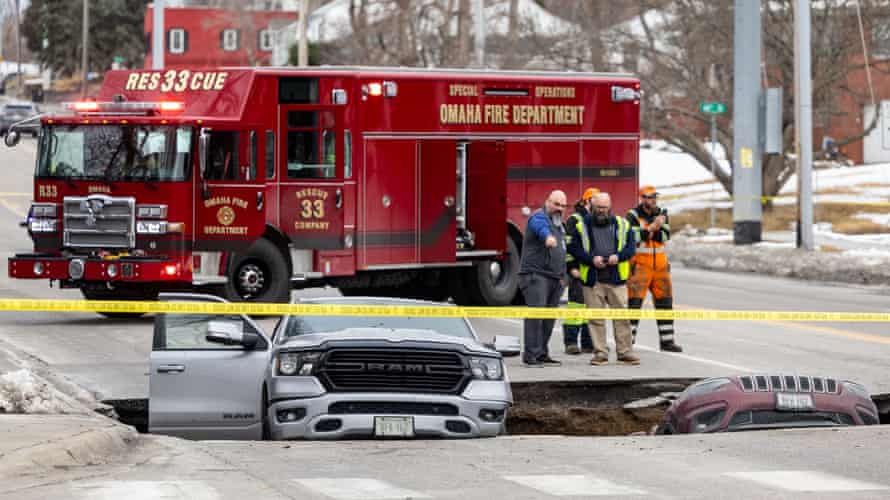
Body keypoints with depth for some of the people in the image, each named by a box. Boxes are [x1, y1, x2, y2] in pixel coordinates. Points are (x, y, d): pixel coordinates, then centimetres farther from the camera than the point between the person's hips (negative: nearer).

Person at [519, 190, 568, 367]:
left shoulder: (559, 224, 21)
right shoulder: (539, 217, -8)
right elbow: (541, 227, -35)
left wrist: (562, 275, 28)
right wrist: (548, 236, -57)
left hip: (555, 278, 9)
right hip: (536, 275, -9)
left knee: (549, 317, 8)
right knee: (536, 313, -16)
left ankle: (542, 354, 14)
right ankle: (531, 355, -20)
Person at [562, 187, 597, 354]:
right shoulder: (574, 220, -1)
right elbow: (567, 245, -8)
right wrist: (572, 267, -15)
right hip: (579, 271, -6)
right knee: (576, 303, -10)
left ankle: (589, 343, 10)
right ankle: (571, 342, -10)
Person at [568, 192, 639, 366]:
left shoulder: (622, 225, 10)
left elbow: (631, 247, 9)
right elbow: (574, 248, 1)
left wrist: (618, 256, -11)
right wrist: (591, 259, -13)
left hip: (616, 279, 1)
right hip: (593, 280, -1)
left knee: (621, 316, -1)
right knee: (596, 318, -1)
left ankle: (625, 352, 4)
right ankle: (600, 353, 4)